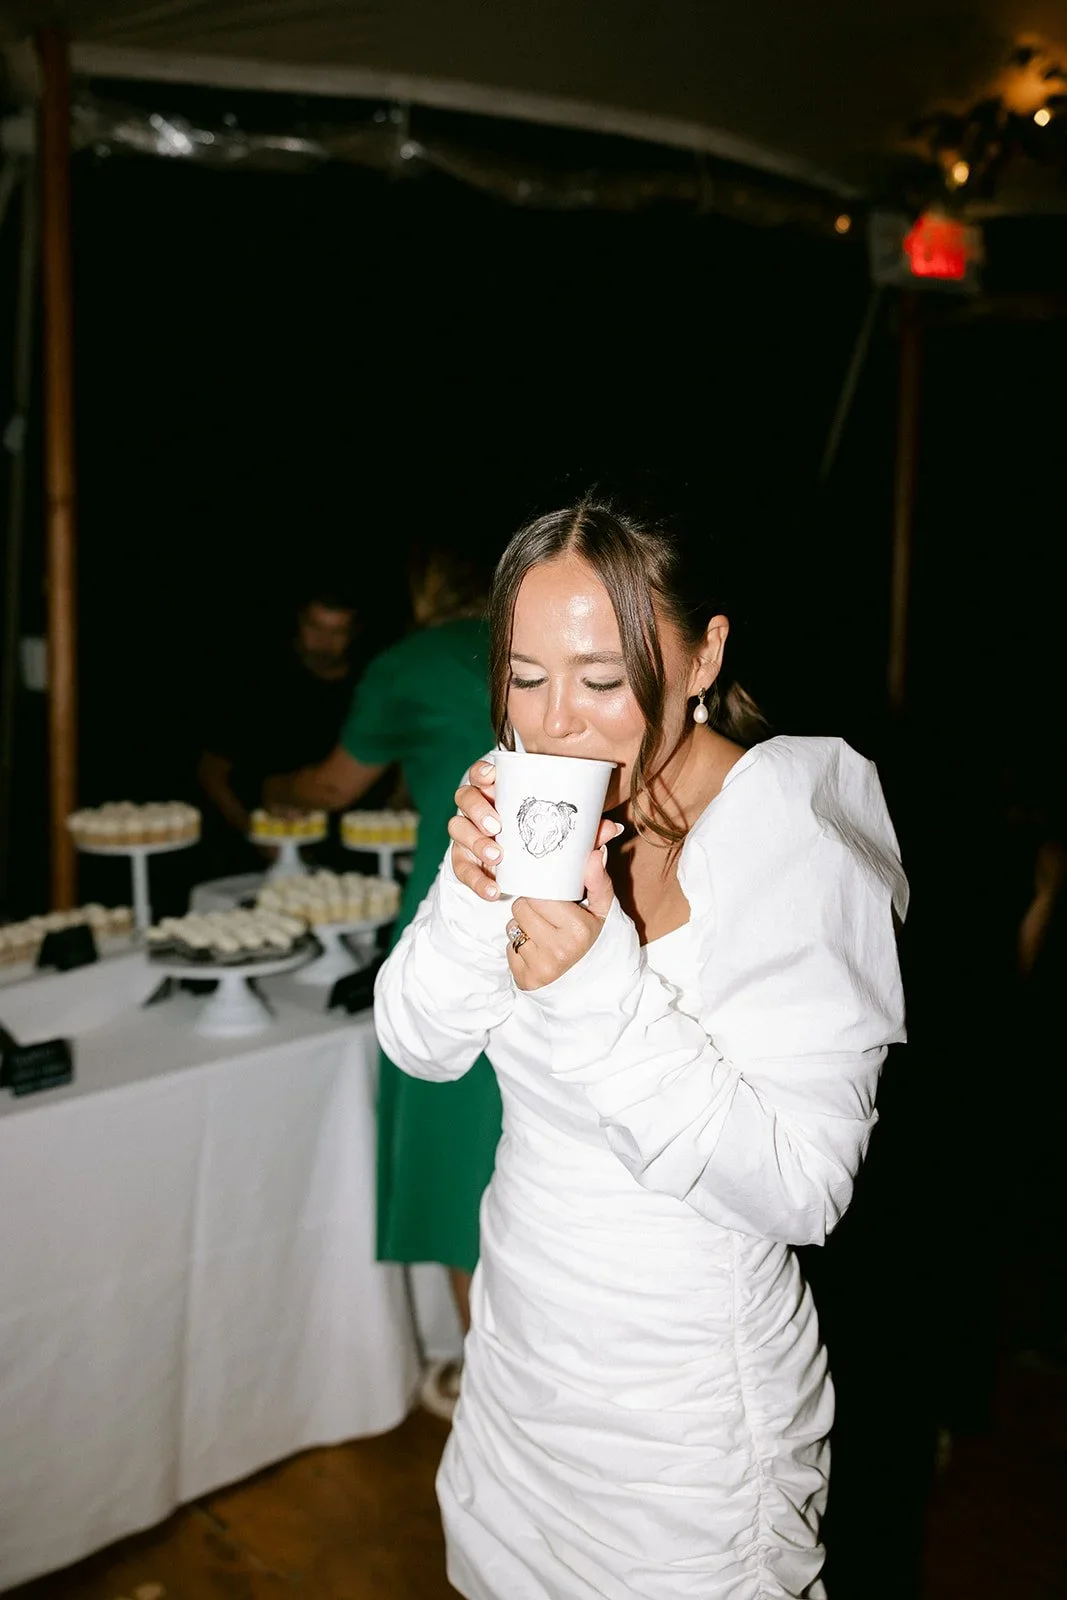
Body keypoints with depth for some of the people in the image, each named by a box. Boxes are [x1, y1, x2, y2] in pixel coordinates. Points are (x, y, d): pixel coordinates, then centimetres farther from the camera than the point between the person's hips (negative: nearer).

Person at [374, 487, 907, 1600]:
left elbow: (801, 1193, -25)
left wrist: (606, 985, -36)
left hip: (687, 1388, -5)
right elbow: (421, 1047, -5)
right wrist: (472, 891, -24)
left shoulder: (808, 848, -24)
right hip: (519, 1341, 6)